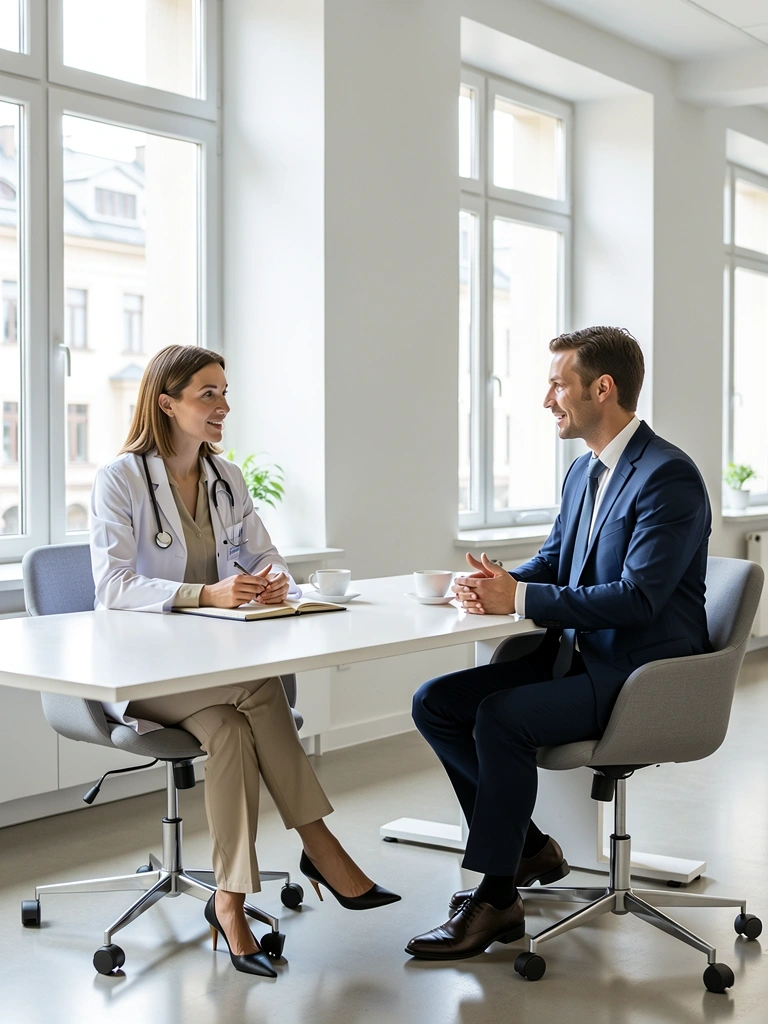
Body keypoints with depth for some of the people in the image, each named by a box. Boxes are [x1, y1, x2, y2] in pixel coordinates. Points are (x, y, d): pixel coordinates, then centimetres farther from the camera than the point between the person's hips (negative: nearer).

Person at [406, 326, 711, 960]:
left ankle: (497, 901, -15)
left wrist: (519, 599, -23)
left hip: (642, 674, -9)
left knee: (501, 715, -29)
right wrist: (499, 583, -6)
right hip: (578, 656, 9)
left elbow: (637, 597, -25)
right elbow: (551, 561, 18)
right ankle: (528, 847, 10)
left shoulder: (669, 476, -17)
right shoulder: (584, 472, 13)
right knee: (435, 702, -2)